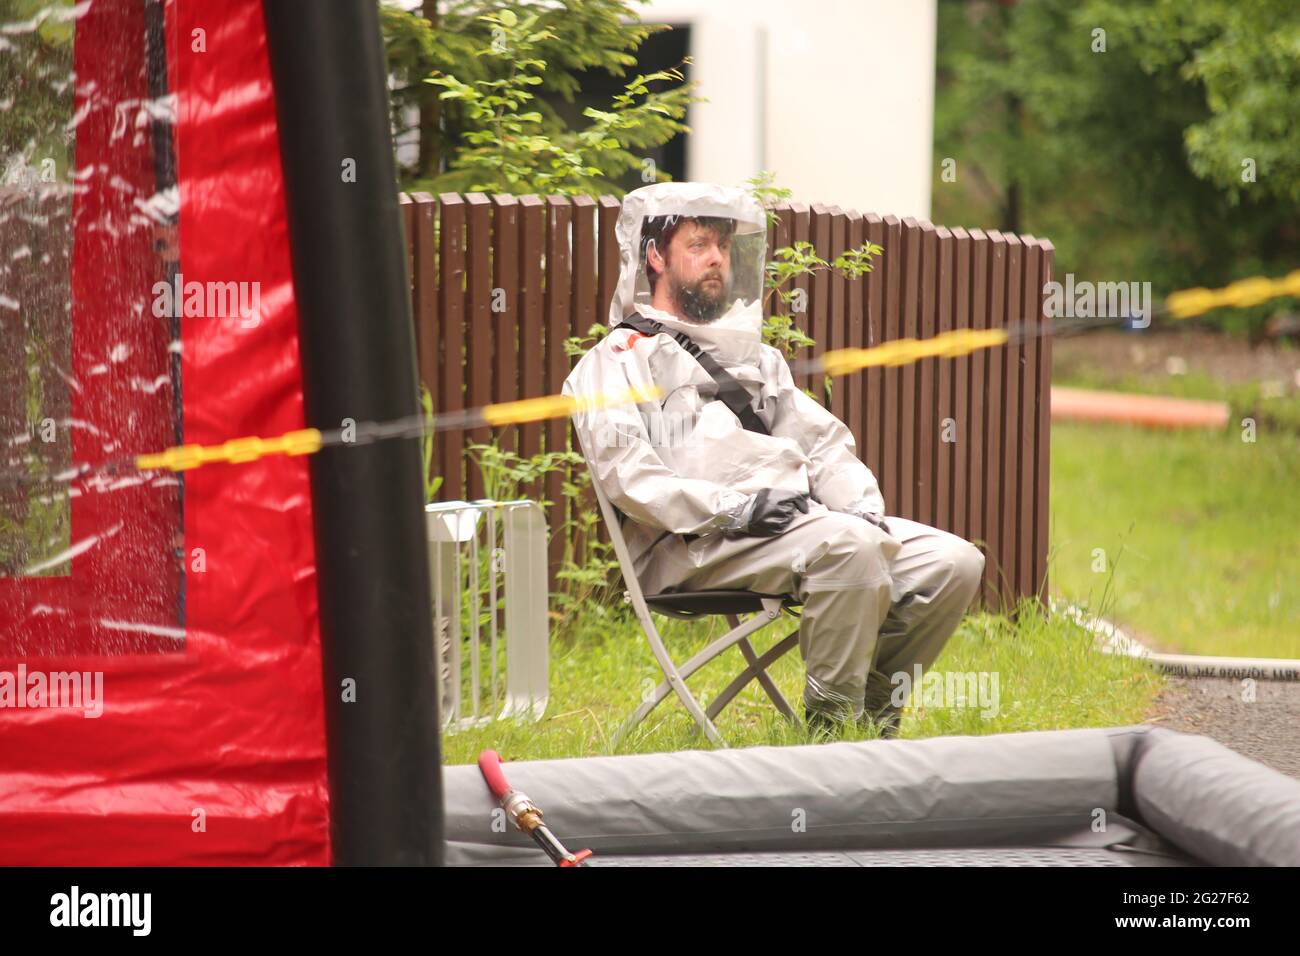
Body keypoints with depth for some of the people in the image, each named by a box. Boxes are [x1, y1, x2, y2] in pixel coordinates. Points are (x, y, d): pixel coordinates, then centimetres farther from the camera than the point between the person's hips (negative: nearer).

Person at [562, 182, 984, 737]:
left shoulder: (755, 356, 32)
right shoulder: (618, 359, 8)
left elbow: (824, 442, 23)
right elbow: (625, 473, -8)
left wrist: (863, 506, 1)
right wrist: (731, 510, -20)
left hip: (798, 520, 7)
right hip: (692, 547, -7)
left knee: (954, 562, -11)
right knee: (850, 546, -34)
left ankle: (871, 710, -5)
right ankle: (831, 723, -24)